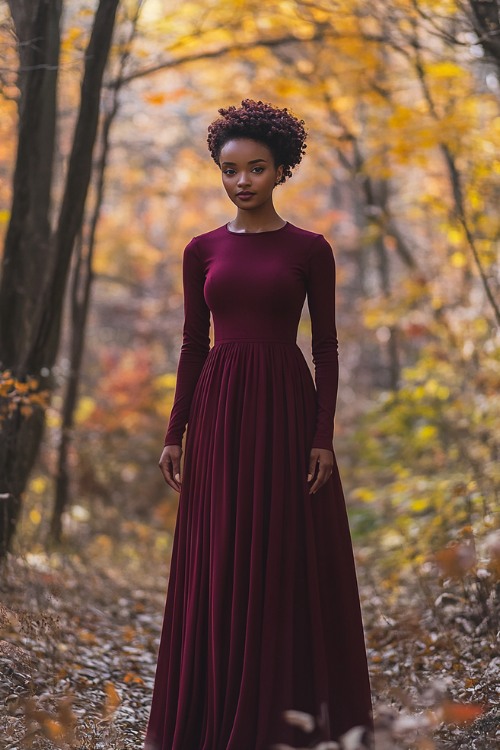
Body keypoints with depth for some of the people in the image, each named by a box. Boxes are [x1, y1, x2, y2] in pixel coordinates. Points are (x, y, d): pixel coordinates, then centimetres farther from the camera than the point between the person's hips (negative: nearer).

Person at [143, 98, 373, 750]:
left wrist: (323, 435, -8)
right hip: (219, 409, 2)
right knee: (217, 560, 5)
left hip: (286, 404, -2)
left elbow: (326, 346, 0)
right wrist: (174, 433, 3)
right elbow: (193, 346, 8)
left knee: (291, 552, 2)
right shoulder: (203, 250, 7)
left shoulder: (309, 249, 1)